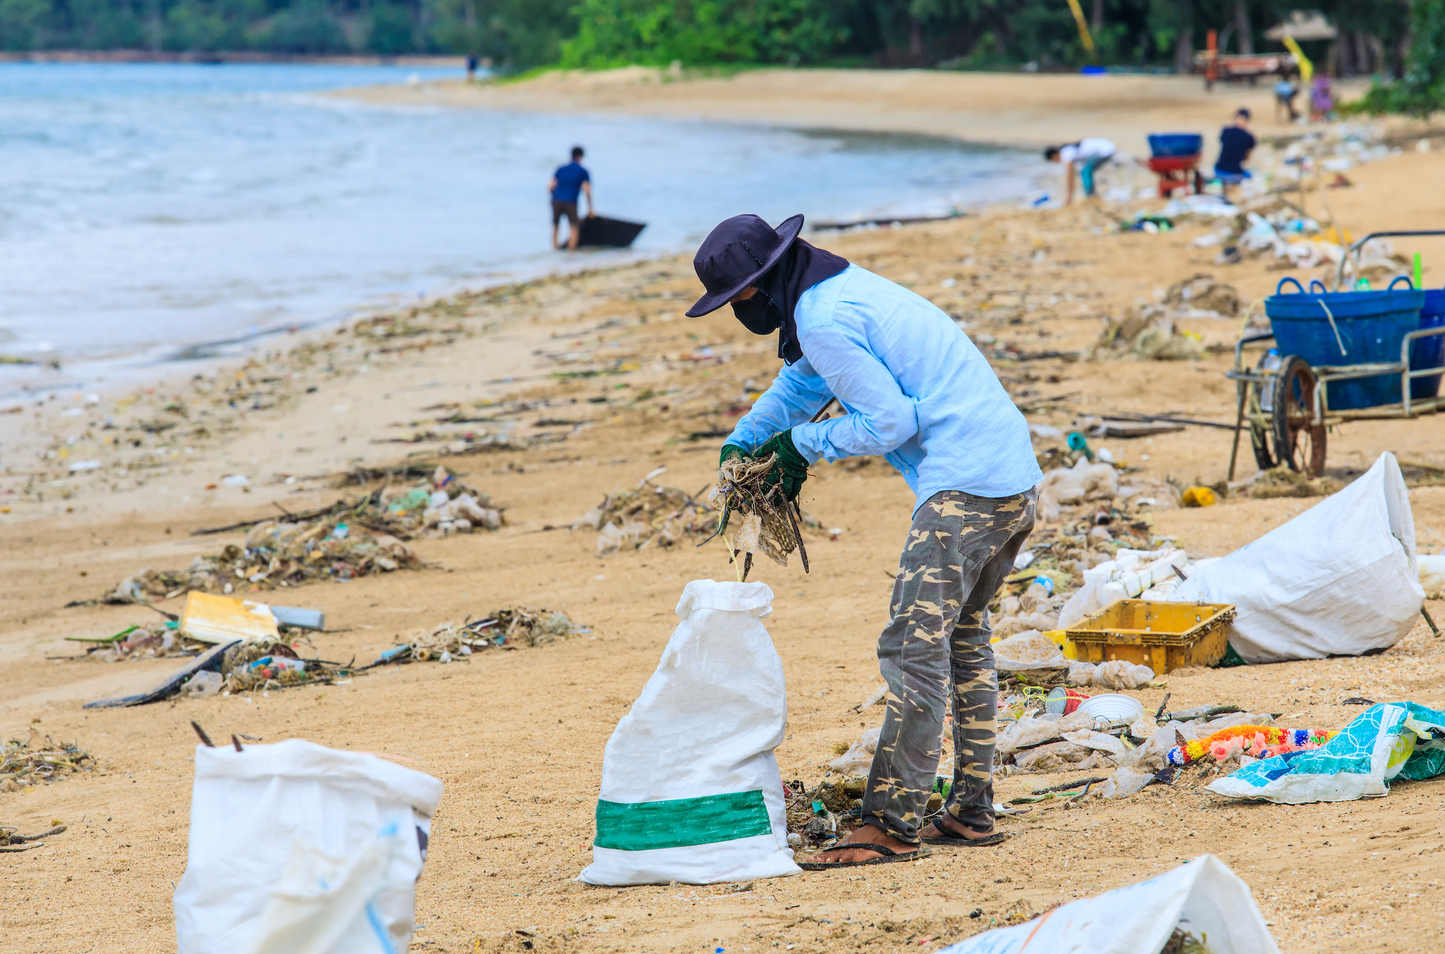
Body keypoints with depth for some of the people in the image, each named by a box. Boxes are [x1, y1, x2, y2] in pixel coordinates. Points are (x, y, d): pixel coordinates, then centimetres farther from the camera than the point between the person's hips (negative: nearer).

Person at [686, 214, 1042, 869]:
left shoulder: (824, 320, -13)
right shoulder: (844, 285, 19)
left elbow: (890, 420, -14)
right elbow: (801, 380, 37)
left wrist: (804, 444, 0)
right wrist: (741, 442, 35)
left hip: (963, 486, -11)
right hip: (1018, 477, 11)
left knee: (914, 648, -11)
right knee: (961, 639, 18)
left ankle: (892, 825, -13)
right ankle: (972, 814, 23)